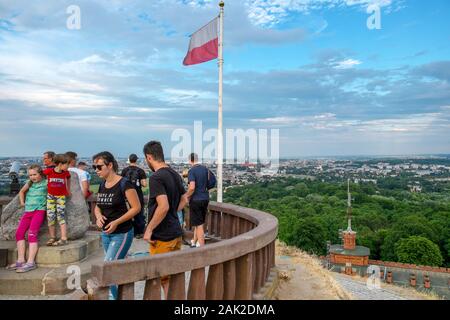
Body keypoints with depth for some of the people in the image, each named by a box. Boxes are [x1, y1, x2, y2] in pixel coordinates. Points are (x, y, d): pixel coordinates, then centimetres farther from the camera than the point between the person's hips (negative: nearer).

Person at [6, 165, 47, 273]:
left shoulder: (46, 183, -1)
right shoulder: (29, 183, 15)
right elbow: (21, 191, 31)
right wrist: (22, 202, 20)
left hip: (39, 210, -6)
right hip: (28, 211, 6)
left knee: (32, 234, -18)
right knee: (19, 233, -7)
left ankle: (30, 262, -21)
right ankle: (20, 261, -4)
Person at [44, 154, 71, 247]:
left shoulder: (66, 173, -6)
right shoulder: (49, 171, -14)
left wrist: (68, 191, 21)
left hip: (61, 197, 0)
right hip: (50, 196, 0)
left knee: (61, 216, -6)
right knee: (50, 217, 3)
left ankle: (64, 239, -6)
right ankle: (52, 238, 16)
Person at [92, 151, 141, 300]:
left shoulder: (124, 184, -16)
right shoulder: (102, 185, 5)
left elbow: (136, 207, -17)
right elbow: (97, 207, 16)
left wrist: (116, 222, -22)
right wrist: (98, 216, -6)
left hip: (122, 234, -7)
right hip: (106, 234, 7)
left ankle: (113, 296, 10)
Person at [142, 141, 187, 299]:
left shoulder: (156, 177, -18)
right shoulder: (175, 174, 8)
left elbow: (163, 206, -27)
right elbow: (184, 200, 16)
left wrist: (149, 230, -17)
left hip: (162, 236, -8)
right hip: (176, 232, 8)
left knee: (164, 279, 5)